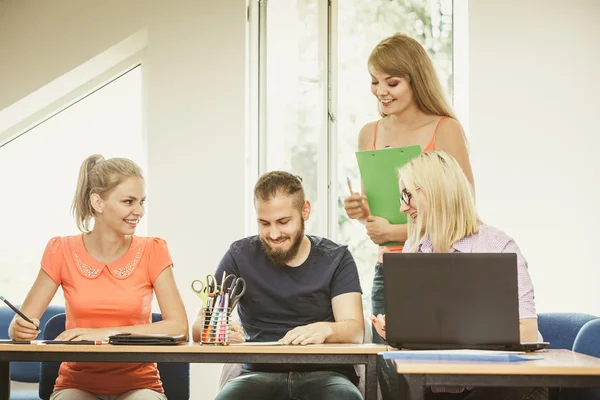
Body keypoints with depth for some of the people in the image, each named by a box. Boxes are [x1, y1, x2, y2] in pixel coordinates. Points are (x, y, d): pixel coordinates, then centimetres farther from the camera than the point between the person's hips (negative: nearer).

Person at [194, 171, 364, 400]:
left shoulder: (336, 259, 6)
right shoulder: (241, 256, 5)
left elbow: (355, 330, -5)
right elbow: (199, 328, 0)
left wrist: (325, 330, -30)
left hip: (323, 372, 0)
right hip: (261, 372, 0)